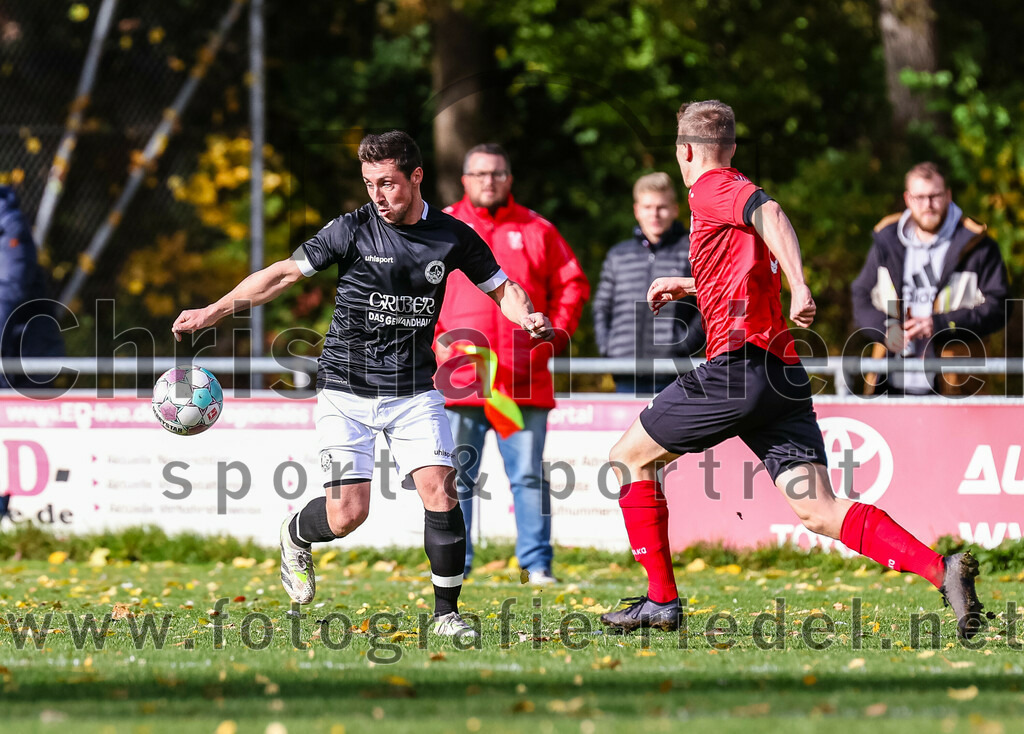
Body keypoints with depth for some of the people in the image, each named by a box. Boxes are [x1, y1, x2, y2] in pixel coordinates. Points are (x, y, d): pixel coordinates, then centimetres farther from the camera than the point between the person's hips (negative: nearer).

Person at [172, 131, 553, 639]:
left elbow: (500, 287, 12)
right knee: (346, 513, -8)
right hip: (346, 390, -2)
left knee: (439, 490, -14)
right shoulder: (352, 230, -7)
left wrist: (528, 317, -10)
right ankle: (294, 537, 28)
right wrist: (214, 311, -8)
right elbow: (285, 274, -3)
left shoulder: (452, 237, -1)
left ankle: (446, 613, 1)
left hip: (414, 389, 2)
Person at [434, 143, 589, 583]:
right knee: (457, 477, 0)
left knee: (530, 475, 0)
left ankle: (538, 564, 5)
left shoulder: (537, 230, 10)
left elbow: (572, 285, 14)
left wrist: (556, 335, 3)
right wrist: (435, 340, -1)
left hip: (523, 378, 0)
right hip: (460, 381, 0)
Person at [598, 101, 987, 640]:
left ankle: (661, 600, 9)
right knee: (818, 511, -4)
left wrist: (798, 286, -38)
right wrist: (690, 286, 49)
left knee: (629, 458, 11)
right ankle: (941, 570, -24)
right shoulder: (738, 194, 26)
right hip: (785, 376, 8)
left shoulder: (710, 190, -2)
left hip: (739, 364, -8)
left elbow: (769, 213, -24)